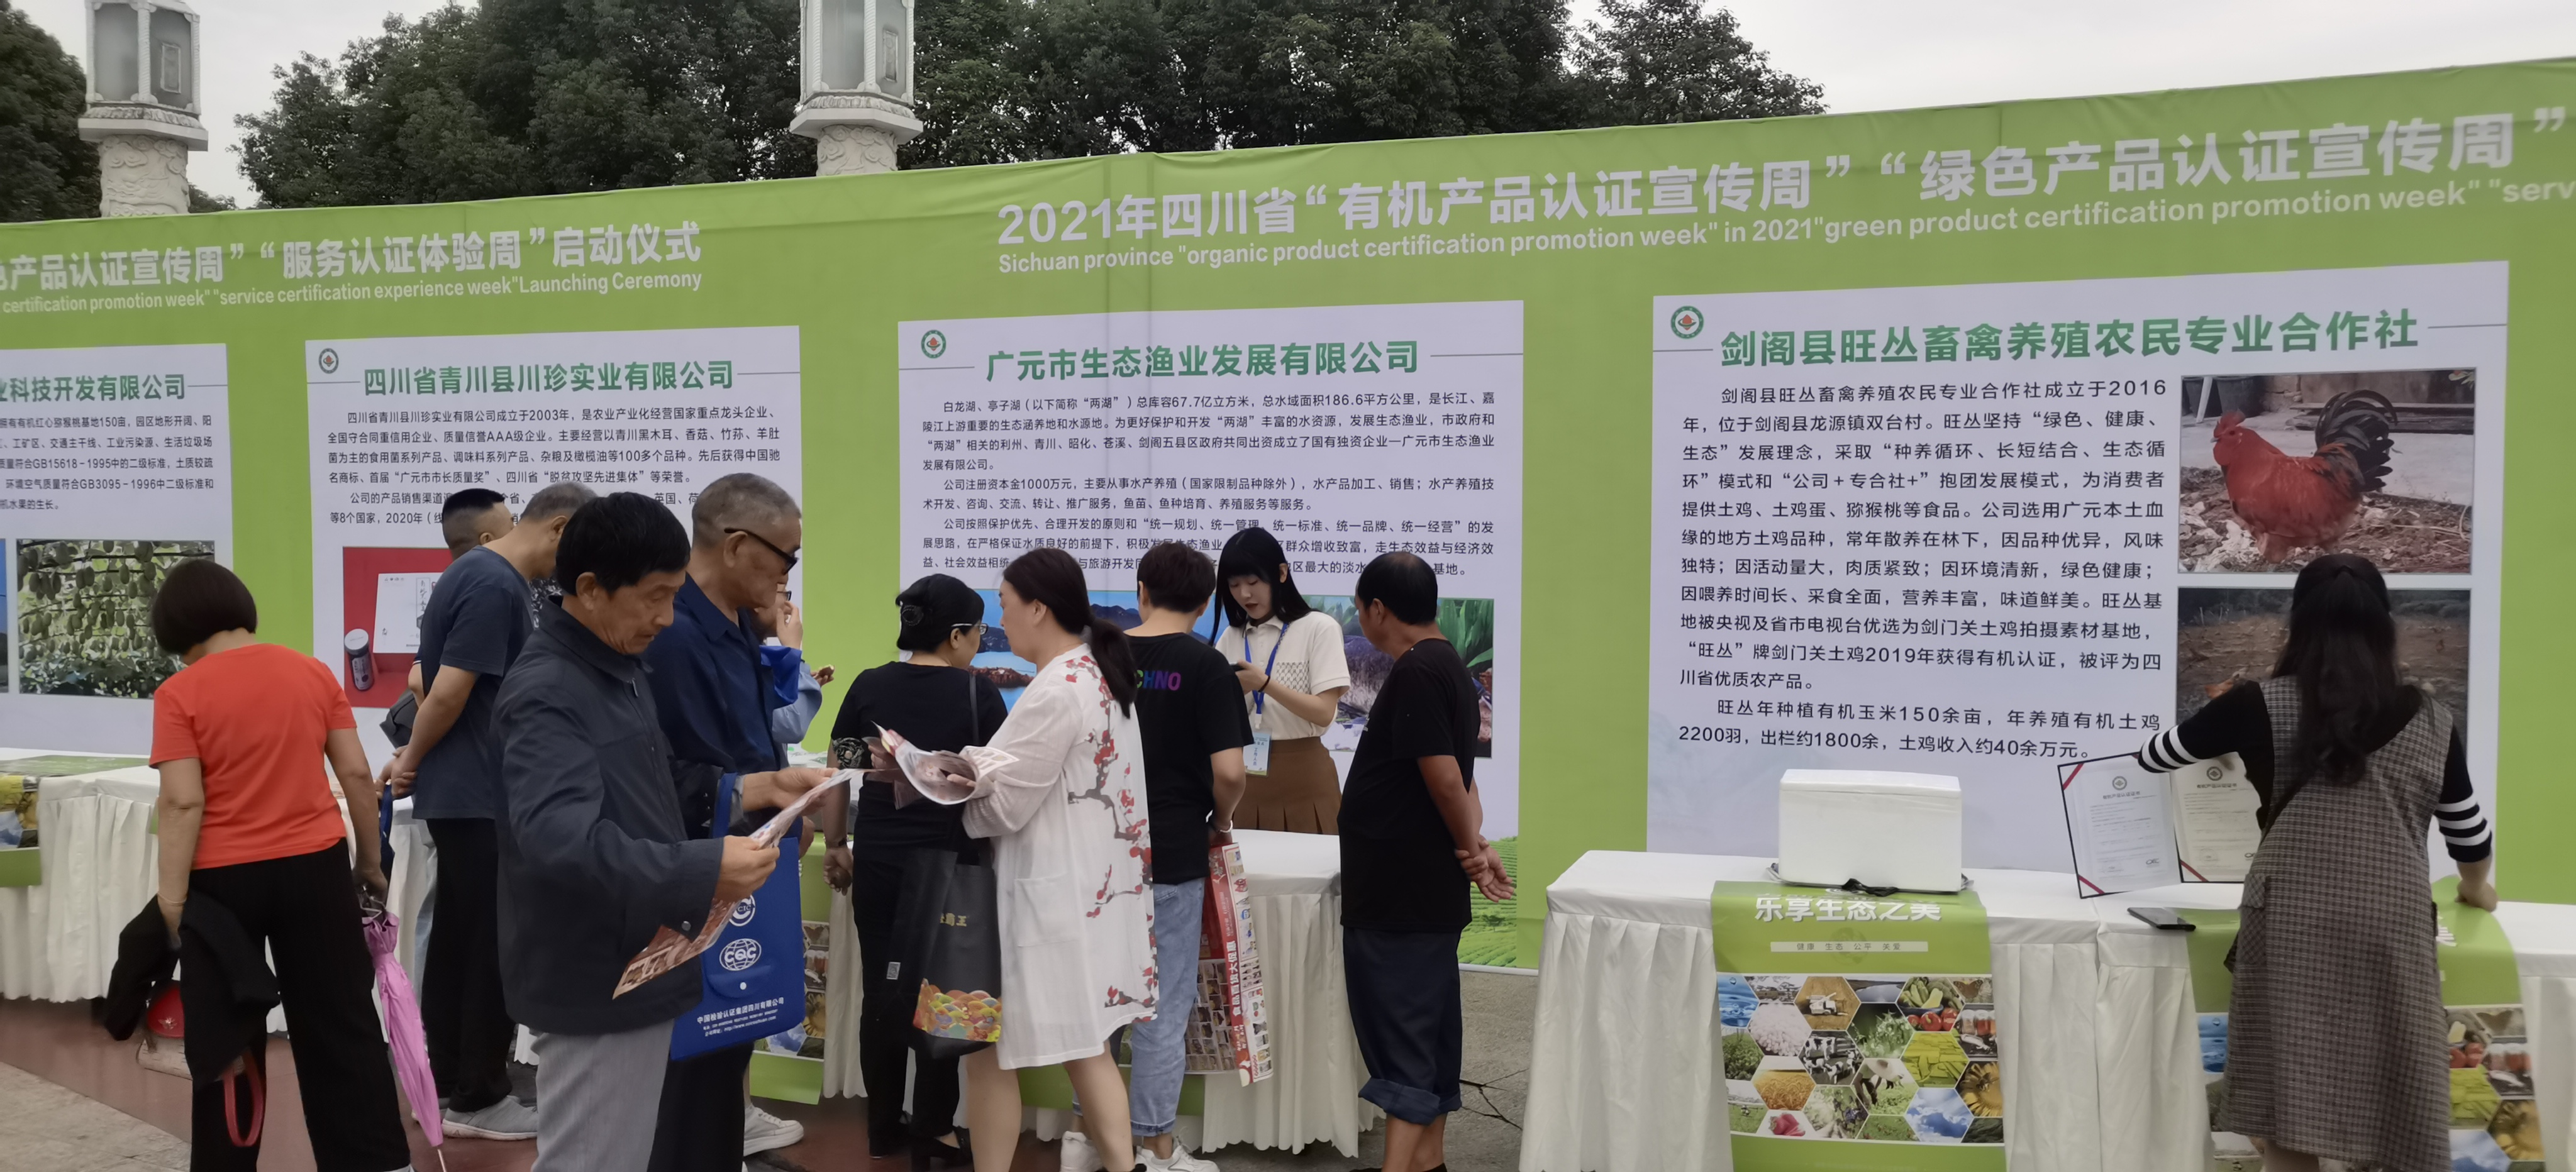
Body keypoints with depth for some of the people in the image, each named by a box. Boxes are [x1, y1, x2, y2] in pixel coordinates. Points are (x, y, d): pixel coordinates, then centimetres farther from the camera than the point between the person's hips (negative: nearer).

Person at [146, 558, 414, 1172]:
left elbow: (184, 804, -14)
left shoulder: (180, 694, -8)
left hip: (222, 880, -3)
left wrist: (173, 904, -10)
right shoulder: (313, 673, 2)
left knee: (225, 1039, 12)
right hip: (315, 867, 3)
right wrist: (371, 861, 13)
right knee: (341, 1024, 11)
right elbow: (357, 775, 2)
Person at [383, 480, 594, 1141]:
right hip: (481, 795, -10)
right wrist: (413, 760, -7)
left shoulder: (478, 572, 13)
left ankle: (445, 1083, 23)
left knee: (457, 939, 15)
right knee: (494, 947, -1)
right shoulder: (497, 586, -20)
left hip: (465, 790, 10)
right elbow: (451, 691, -21)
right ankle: (479, 1099, 8)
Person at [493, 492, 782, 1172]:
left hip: (636, 972, 10)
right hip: (596, 984, -9)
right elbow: (560, 837, -35)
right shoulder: (546, 693, -20)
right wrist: (699, 873, -39)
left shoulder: (618, 669, 11)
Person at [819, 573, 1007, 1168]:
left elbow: (838, 775, 5)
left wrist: (836, 846, 15)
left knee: (881, 989, 12)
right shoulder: (977, 692, -7)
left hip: (879, 860, 3)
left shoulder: (868, 686, 2)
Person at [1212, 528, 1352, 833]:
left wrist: (1264, 684, -22)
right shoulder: (1231, 637, 9)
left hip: (1303, 777, -4)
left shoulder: (1319, 628, -5)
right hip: (1246, 775, 4)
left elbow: (1323, 713, -12)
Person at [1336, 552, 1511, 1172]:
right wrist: (1475, 842, 1)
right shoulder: (1449, 666, 14)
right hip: (1430, 889, 10)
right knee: (1431, 1021, 16)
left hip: (1397, 892, -10)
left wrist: (1468, 847, -7)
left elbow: (1446, 778, -22)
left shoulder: (1415, 674, -18)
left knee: (1398, 1027, -8)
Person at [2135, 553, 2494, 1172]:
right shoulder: (2431, 723, 8)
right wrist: (2475, 889, 41)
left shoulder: (2262, 706, 1)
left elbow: (2157, 754, 16)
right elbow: (2471, 838, 18)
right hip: (2392, 930, 2)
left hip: (2295, 928, -2)